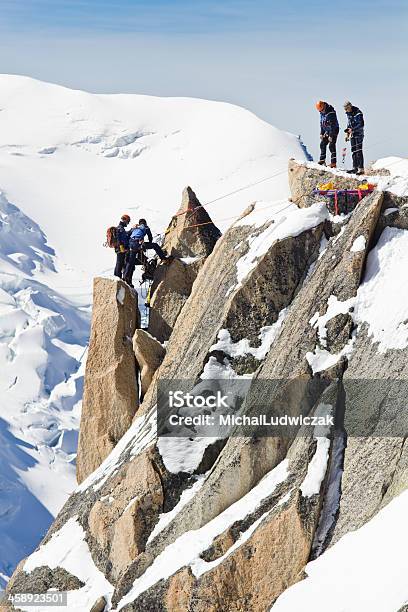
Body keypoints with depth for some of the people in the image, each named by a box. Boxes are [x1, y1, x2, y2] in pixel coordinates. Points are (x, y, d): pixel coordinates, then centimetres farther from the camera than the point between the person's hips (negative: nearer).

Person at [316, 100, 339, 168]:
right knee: (322, 144, 6)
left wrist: (331, 136, -27)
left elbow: (333, 125, -26)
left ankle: (333, 163, -13)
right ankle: (322, 160, 15)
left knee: (331, 146, -13)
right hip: (327, 131, 8)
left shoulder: (331, 113, -24)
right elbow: (321, 123, 13)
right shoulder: (322, 113, 3)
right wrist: (321, 133, 9)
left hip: (334, 130, -8)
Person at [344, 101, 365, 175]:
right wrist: (347, 133, 14)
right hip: (352, 135, 8)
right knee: (353, 151, 10)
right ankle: (355, 167, 17)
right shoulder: (348, 114, 10)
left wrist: (352, 129, -26)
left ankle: (361, 169, -15)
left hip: (359, 134, -8)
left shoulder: (358, 113, -15)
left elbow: (361, 124, -19)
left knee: (359, 151, -13)